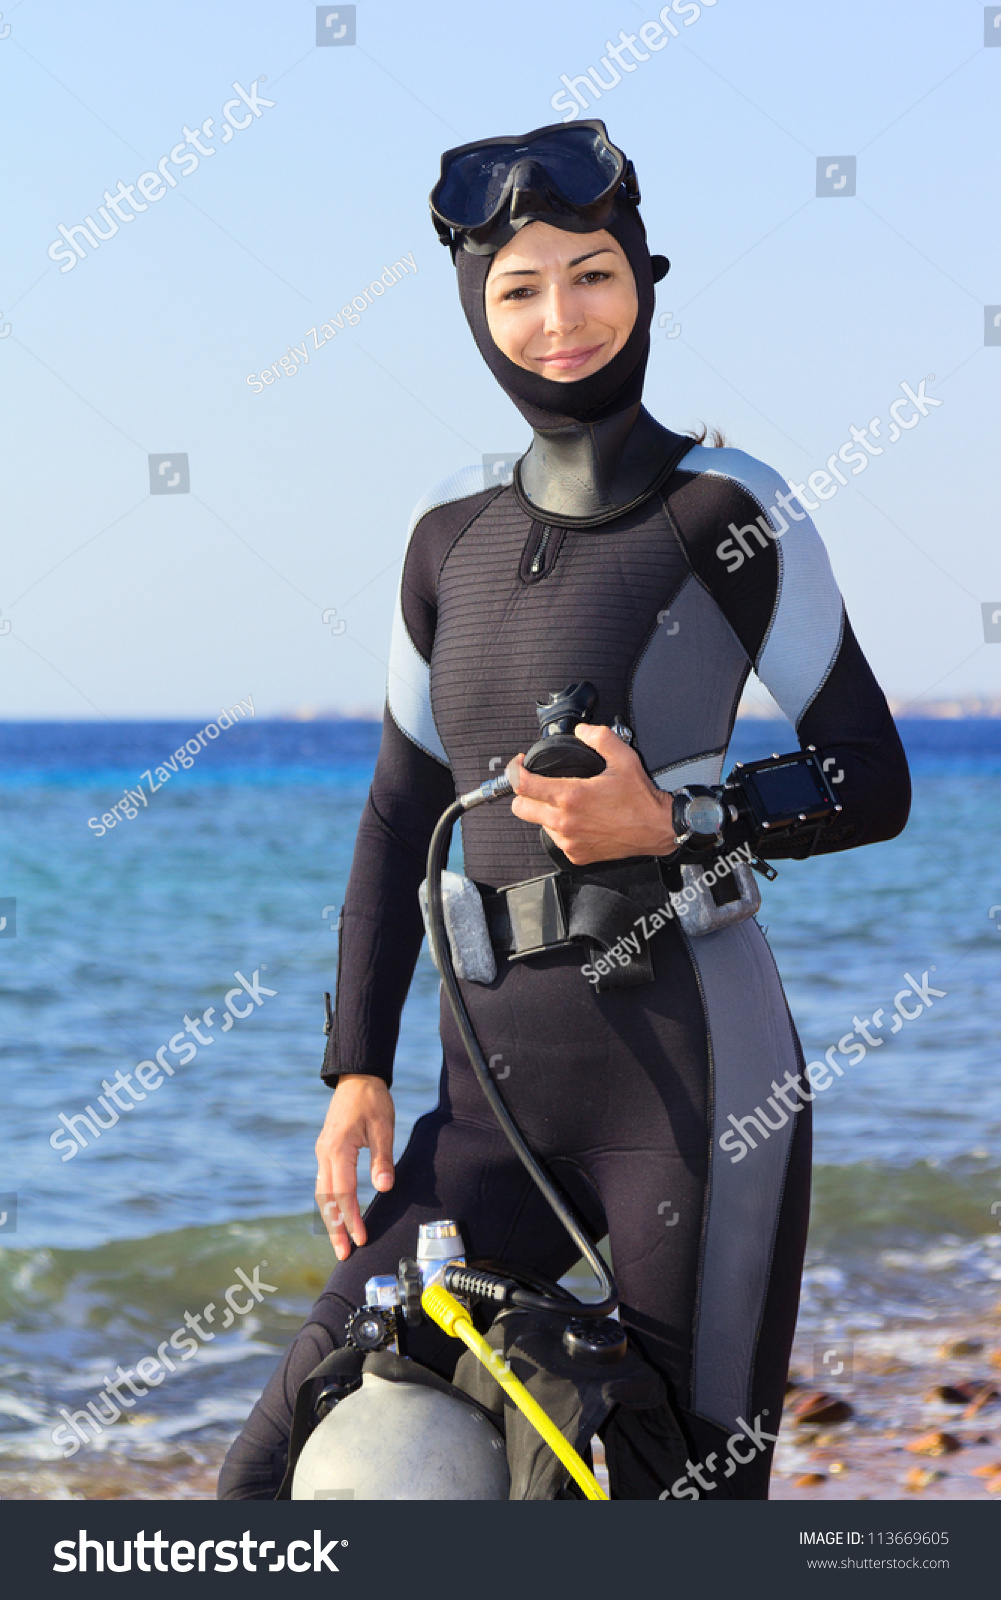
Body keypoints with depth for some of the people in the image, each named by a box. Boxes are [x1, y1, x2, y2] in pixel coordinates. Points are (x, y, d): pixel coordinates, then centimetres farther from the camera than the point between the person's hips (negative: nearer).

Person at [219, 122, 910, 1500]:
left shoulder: (728, 509, -2)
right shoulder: (454, 535, 13)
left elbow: (872, 784, -1)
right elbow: (403, 811, 16)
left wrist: (665, 821, -17)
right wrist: (358, 1067, 9)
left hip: (691, 1069, -5)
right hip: (495, 1087, 5)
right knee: (282, 1481, 0)